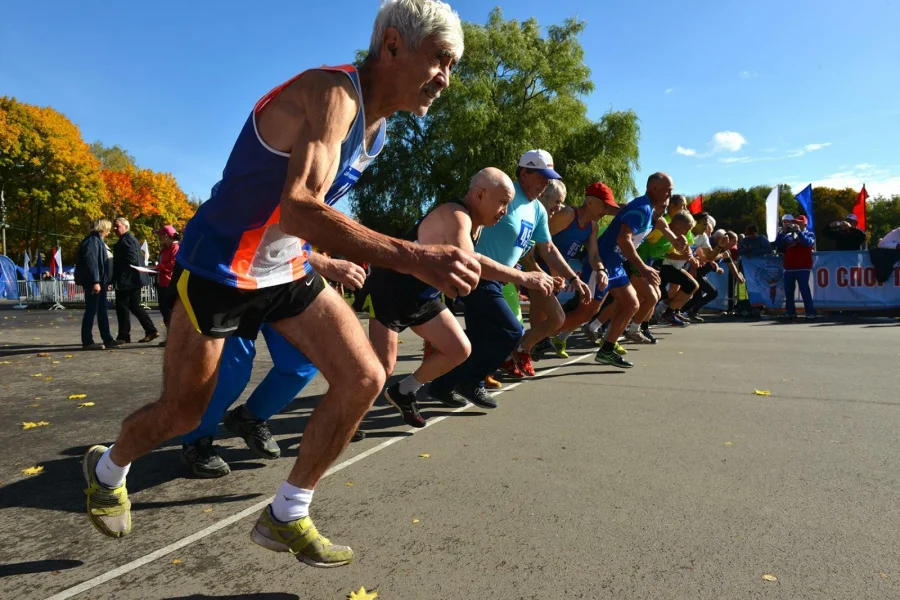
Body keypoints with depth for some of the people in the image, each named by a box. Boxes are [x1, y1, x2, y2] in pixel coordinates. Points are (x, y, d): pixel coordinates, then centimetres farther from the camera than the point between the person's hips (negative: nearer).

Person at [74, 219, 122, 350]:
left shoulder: (98, 241, 18)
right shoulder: (92, 241, -13)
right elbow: (91, 262, -21)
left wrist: (104, 281, 18)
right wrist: (95, 281, -25)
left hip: (100, 281, 10)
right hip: (93, 283, -10)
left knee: (103, 311, 12)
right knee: (91, 311, -6)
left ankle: (107, 339, 18)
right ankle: (87, 342, -1)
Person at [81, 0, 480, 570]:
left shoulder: (377, 123, 4)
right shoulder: (331, 93, -25)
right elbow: (298, 207, -42)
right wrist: (412, 256, -49)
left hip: (288, 269, 7)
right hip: (218, 267, -7)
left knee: (365, 378, -7)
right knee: (182, 412, 9)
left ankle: (286, 517, 10)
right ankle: (107, 467, 45)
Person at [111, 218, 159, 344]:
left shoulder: (126, 240, -12)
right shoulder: (131, 239, 19)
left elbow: (131, 259, -23)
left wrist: (119, 276, -17)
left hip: (126, 279, -10)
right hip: (133, 279, 10)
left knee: (122, 306, -4)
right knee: (134, 306, 12)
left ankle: (123, 336, 1)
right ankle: (151, 330, 9)